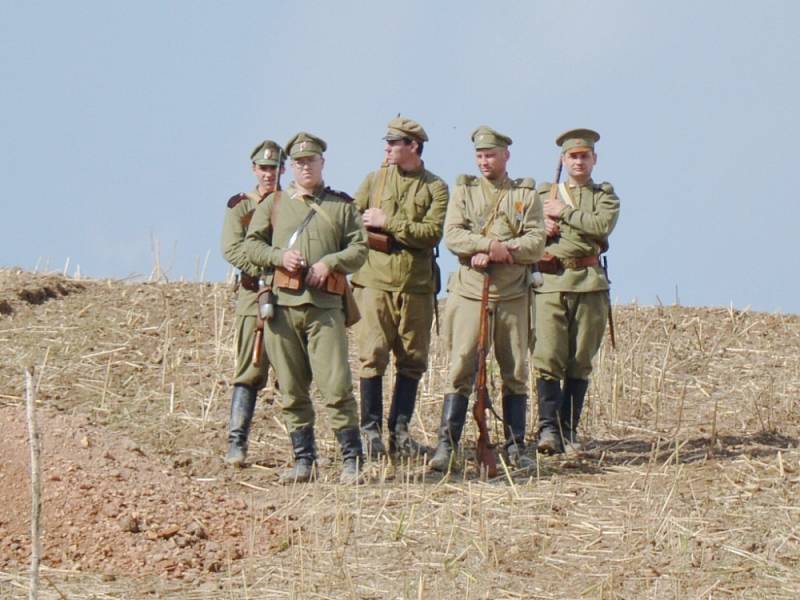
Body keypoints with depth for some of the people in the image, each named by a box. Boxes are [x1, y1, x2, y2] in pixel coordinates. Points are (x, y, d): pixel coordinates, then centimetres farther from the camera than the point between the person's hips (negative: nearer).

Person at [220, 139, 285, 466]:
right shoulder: (240, 205, 7)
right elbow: (232, 249, -5)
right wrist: (265, 266, -16)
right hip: (254, 295, -2)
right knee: (248, 373, -6)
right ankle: (236, 442, -6)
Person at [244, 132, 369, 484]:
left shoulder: (342, 206, 10)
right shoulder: (273, 204, 14)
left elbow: (359, 250, 6)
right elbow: (252, 244, 11)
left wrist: (329, 263, -10)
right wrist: (279, 257, -7)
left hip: (324, 306, -2)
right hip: (282, 305, 2)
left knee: (336, 386, -10)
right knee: (291, 390, 4)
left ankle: (351, 461, -4)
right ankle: (303, 460, 11)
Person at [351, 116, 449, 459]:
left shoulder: (435, 188, 5)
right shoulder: (374, 180, 12)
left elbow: (432, 233, -8)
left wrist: (388, 223, -11)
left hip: (416, 285, 0)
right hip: (375, 280, 0)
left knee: (412, 361, 3)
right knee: (372, 357, -5)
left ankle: (400, 431, 11)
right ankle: (371, 430, 0)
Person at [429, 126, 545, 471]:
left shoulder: (526, 194, 9)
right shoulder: (464, 190, 9)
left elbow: (536, 242, -3)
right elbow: (452, 235, -5)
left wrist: (501, 253, -16)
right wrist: (491, 244, -19)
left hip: (512, 296, 1)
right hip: (470, 291, -1)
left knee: (515, 373, 6)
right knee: (460, 369, -7)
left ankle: (516, 447, 13)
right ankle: (446, 446, -6)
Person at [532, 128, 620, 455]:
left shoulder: (605, 196, 12)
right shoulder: (544, 195, 18)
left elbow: (602, 225, -9)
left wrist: (564, 212, -7)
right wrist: (541, 228, -4)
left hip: (590, 284, 0)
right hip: (550, 284, 0)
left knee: (579, 364, 3)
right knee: (548, 358, -14)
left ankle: (569, 431, 8)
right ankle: (549, 428, -19)